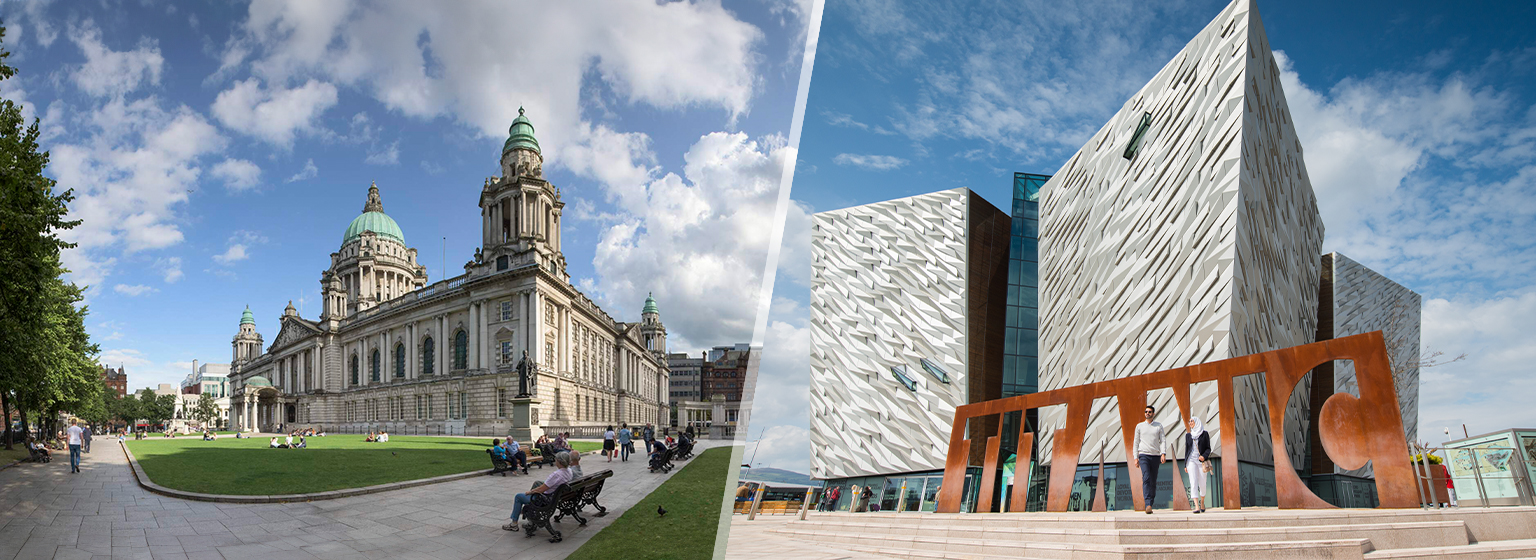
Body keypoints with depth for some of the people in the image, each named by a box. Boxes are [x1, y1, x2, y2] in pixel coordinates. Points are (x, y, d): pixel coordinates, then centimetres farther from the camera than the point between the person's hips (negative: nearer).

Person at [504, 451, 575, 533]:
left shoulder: (556, 475, -34)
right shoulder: (569, 471, -7)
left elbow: (541, 490, -26)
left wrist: (530, 492, -9)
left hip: (546, 499, -9)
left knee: (518, 497, 10)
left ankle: (514, 525, 21)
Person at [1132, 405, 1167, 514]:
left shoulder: (1159, 426, 12)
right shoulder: (1139, 426, 11)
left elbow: (1162, 441, 4)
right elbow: (1136, 442, 11)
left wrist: (1163, 454, -12)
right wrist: (1136, 458, 2)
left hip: (1155, 456, 2)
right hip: (1144, 455, -2)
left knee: (1153, 481, 3)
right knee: (1146, 478, -18)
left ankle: (1151, 503, 14)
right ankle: (1148, 505, -26)